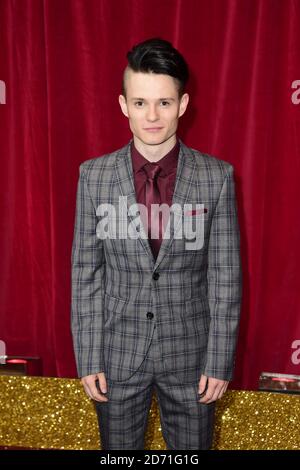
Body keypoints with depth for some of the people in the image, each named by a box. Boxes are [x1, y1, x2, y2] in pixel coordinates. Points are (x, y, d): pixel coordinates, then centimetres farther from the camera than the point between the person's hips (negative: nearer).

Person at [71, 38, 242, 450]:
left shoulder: (216, 176, -9)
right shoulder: (94, 175, -6)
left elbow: (225, 276, -6)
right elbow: (86, 273, -3)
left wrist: (220, 362, -6)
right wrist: (88, 360, -3)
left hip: (190, 353, 0)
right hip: (118, 354, 1)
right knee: (118, 448, 18)